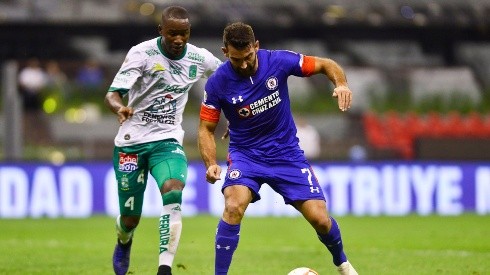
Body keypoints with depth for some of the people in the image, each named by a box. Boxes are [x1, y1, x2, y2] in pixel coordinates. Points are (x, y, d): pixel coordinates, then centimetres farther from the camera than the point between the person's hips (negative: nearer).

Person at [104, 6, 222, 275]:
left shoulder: (199, 59, -3)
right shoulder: (142, 53, -15)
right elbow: (112, 94, -22)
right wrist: (120, 107, -46)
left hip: (167, 141, 2)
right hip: (132, 141, -2)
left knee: (173, 193, -28)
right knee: (131, 217, 5)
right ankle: (124, 243, 43)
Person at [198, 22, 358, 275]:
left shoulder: (278, 61, -15)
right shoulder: (217, 83, -15)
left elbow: (325, 65, -2)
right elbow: (206, 129, -6)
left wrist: (341, 84, -24)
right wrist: (211, 164, -24)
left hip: (286, 153, 1)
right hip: (245, 155, -1)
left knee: (319, 218, -4)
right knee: (234, 207, -30)